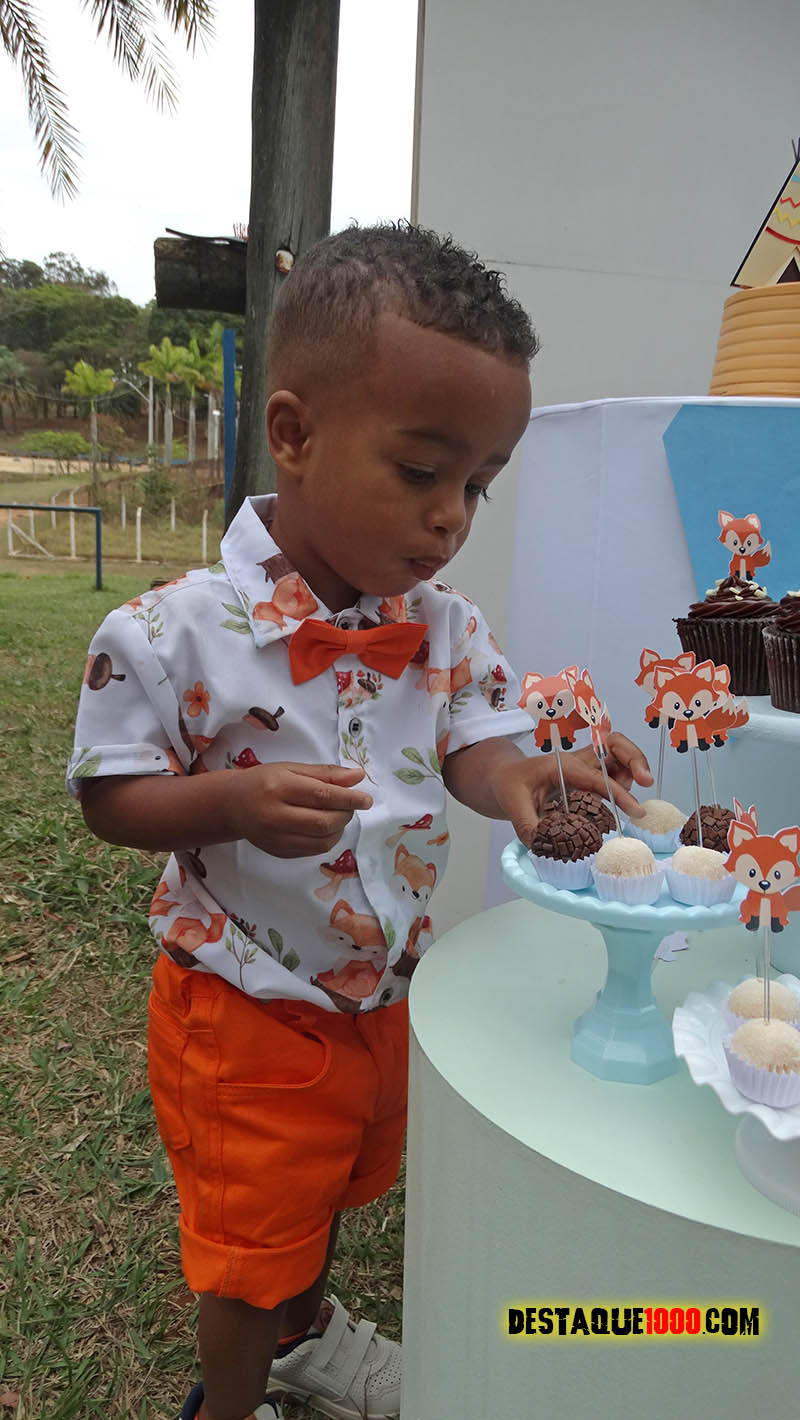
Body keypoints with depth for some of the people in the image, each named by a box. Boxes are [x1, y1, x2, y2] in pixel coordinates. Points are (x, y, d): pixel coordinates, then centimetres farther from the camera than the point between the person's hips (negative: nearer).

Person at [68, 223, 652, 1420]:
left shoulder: (445, 627, -9)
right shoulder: (173, 633, -24)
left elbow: (473, 743, -7)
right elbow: (109, 796, -17)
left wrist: (520, 780, -31)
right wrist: (236, 803, -35)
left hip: (382, 989, 6)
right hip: (243, 1008, -5)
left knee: (333, 1184, 31)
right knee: (253, 1229, 17)